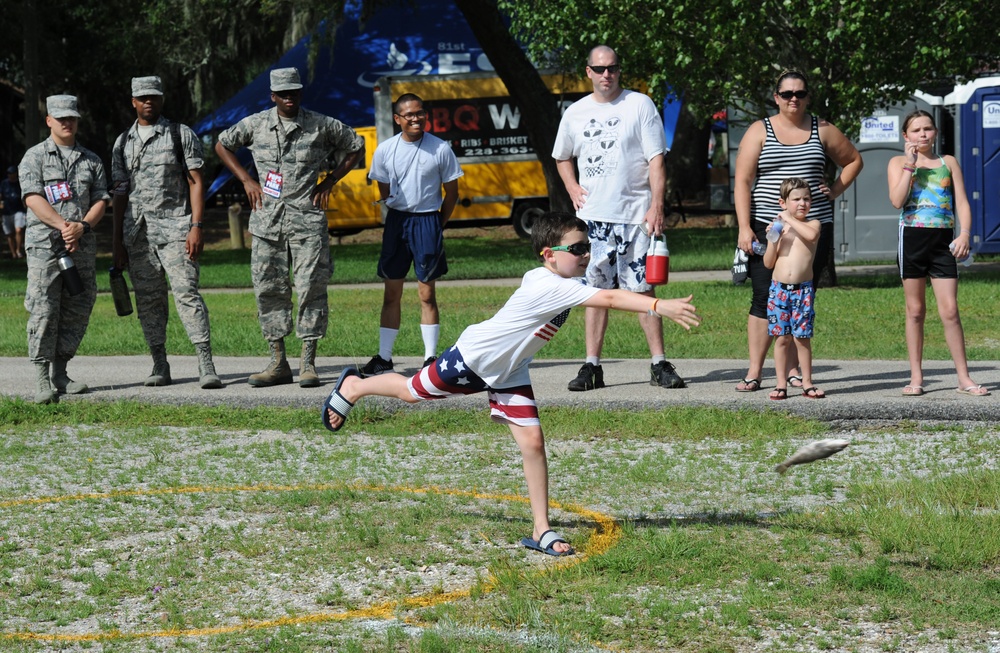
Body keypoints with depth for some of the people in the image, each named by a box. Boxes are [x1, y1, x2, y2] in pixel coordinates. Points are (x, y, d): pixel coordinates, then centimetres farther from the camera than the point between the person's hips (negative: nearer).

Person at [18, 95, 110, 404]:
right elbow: (33, 198, -7)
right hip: (45, 243, -4)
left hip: (83, 245, 4)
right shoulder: (35, 157, 4)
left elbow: (101, 201, 9)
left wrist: (81, 226, -10)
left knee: (77, 311, 4)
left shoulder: (91, 160, 15)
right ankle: (41, 380, -11)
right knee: (44, 311, -10)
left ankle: (60, 373, 13)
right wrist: (63, 225, -18)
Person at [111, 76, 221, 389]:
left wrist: (196, 227, -11)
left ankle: (206, 367, -19)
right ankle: (159, 367, 11)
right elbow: (119, 192, 15)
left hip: (174, 227, -4)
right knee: (148, 300, 4)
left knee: (186, 293, -14)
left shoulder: (181, 135, 4)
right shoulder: (123, 143, 15)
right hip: (136, 231, 4)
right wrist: (117, 242, 10)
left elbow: (196, 183, 0)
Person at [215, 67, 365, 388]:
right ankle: (278, 363, 10)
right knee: (268, 289, 3)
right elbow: (223, 144, 19)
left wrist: (329, 182, 5)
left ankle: (308, 364, -2)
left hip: (306, 219, -2)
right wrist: (247, 180, 9)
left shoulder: (321, 126, 0)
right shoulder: (256, 124, 4)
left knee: (311, 288, -6)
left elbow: (356, 147, 13)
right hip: (267, 220, 2)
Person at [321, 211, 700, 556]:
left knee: (532, 441, -5)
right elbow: (609, 299, -46)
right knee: (412, 393, 16)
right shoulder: (551, 286, -36)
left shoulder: (546, 279, -10)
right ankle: (352, 387, 46)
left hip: (509, 372, 7)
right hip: (474, 358, -7)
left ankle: (541, 531, -2)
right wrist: (660, 307, -53)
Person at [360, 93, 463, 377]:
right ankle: (384, 357, 12)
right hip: (396, 222, 2)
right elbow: (384, 192, 12)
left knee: (426, 293, 0)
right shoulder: (385, 150, 1)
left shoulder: (440, 149, -5)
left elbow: (451, 193, 4)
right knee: (391, 293, 6)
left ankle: (431, 357, 5)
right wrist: (400, 219, 8)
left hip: (427, 222, -2)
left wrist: (437, 224, 5)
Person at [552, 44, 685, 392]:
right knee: (595, 291, 4)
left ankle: (659, 364, 1)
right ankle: (592, 366, 7)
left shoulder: (640, 105, 0)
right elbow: (562, 158, 26)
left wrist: (657, 206, -13)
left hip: (636, 214, -3)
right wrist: (572, 187, 7)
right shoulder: (575, 113, 10)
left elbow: (656, 159, -4)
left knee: (643, 288, -3)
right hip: (592, 216, 3)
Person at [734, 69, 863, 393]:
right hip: (768, 227, -2)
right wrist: (744, 228, -11)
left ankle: (793, 368, 12)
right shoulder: (760, 131, 3)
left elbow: (853, 160, 25)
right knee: (764, 297, -8)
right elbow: (742, 182, -2)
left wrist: (836, 190, 9)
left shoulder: (822, 131, 10)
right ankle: (754, 372, -8)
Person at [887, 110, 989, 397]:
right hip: (912, 236, -1)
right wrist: (910, 165, -10)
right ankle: (916, 378, 9)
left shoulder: (948, 163, 11)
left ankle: (964, 378, 0)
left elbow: (962, 202, 6)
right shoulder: (898, 163, 7)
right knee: (915, 310, 4)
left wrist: (965, 234, -8)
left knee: (950, 311, -4)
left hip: (943, 240, 1)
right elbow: (897, 200, -8)